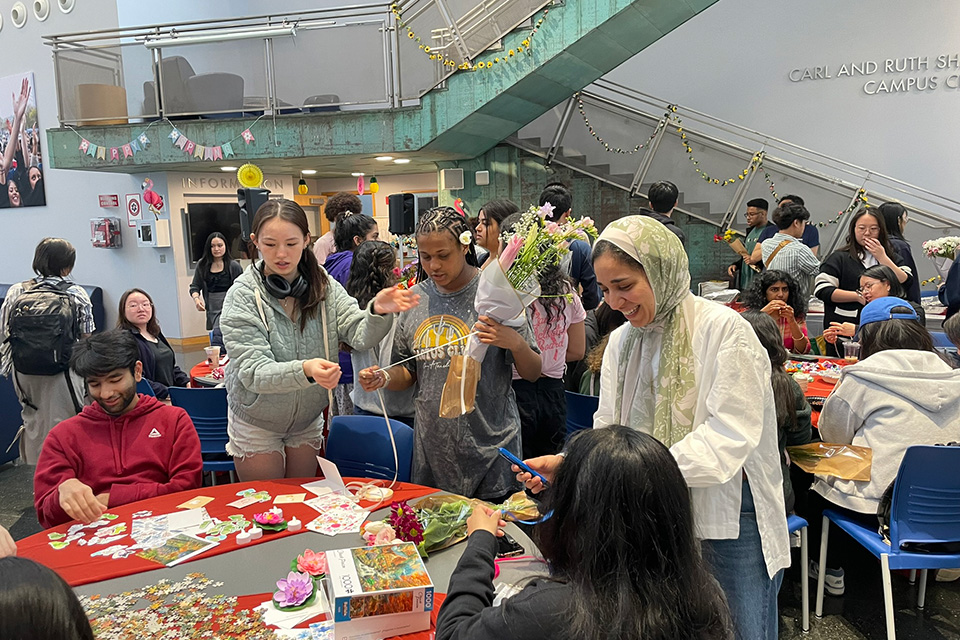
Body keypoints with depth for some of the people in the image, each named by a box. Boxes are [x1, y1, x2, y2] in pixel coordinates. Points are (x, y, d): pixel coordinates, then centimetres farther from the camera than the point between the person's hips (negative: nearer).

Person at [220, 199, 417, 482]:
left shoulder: (324, 286, -10)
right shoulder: (243, 295, -19)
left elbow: (359, 334, -20)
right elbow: (253, 371, -26)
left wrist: (378, 311, -42)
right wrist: (305, 370, -45)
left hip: (308, 421, 3)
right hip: (256, 425, -3)